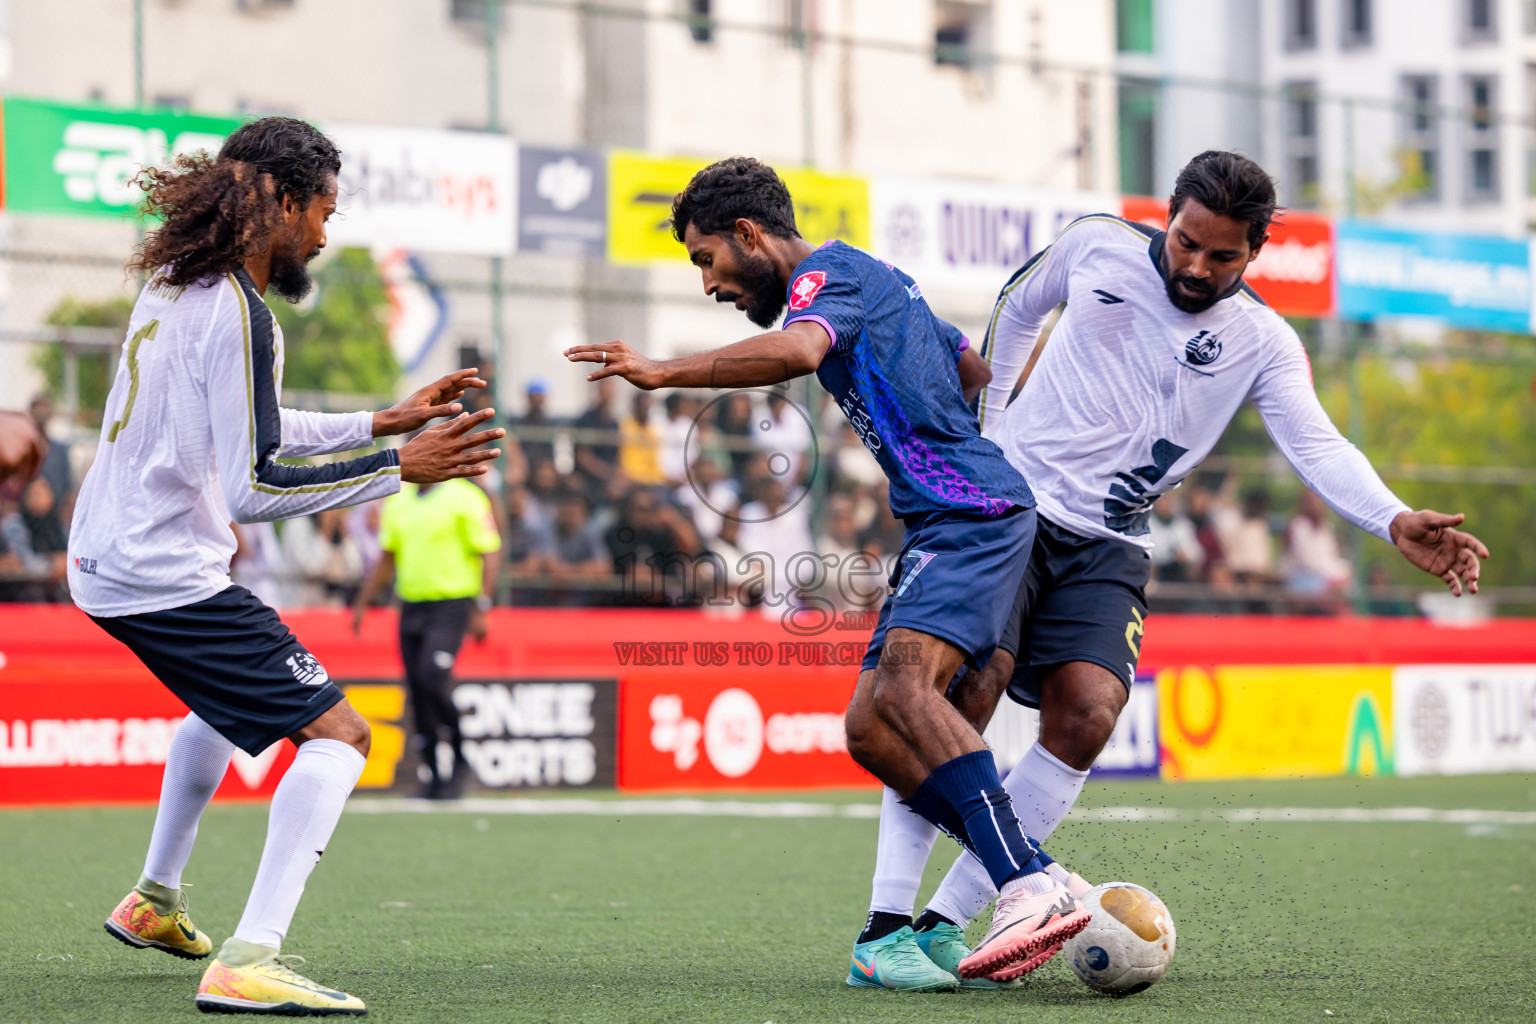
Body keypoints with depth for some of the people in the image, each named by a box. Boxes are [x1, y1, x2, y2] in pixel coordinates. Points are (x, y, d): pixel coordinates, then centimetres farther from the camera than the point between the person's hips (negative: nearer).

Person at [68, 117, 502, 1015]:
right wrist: (397, 468, -21)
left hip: (105, 561, 10)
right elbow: (251, 487, -24)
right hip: (170, 576, -10)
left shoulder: (175, 285, 11)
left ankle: (155, 902, 45)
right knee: (335, 732, -12)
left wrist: (382, 423, 18)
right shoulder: (240, 317, -19)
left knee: (228, 696, 36)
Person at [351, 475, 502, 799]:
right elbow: (386, 559, 22)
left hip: (450, 605, -6)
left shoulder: (465, 499, -6)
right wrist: (362, 604, 17)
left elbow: (489, 555, -7)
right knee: (418, 693, 2)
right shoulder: (397, 501, 13)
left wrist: (481, 609, -14)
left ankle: (460, 758, 0)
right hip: (410, 607, 6)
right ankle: (436, 779, 8)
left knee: (432, 681, -20)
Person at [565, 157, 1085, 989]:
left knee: (902, 683, -29)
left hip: (972, 513, -10)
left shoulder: (828, 274, -5)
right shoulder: (870, 279, 26)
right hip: (943, 526, 10)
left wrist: (664, 372, -30)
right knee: (870, 730, 0)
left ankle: (1031, 891, -39)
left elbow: (796, 350, -29)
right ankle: (1037, 886, -4)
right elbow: (985, 374, 33)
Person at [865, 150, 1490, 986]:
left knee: (1087, 716, -18)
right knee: (970, 683, -23)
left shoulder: (1262, 342, 1)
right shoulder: (1100, 245, 1)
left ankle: (945, 921, -10)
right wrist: (982, 425, 19)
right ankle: (886, 920, -21)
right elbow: (1016, 308, 20)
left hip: (1107, 547, 2)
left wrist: (1394, 522, -30)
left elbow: (1316, 446, -13)